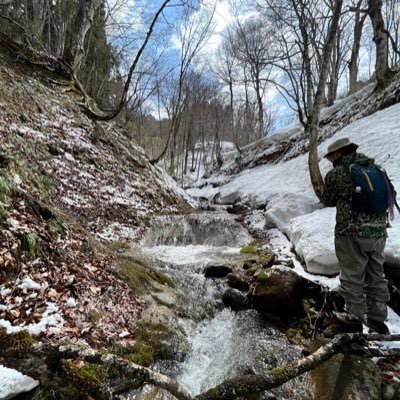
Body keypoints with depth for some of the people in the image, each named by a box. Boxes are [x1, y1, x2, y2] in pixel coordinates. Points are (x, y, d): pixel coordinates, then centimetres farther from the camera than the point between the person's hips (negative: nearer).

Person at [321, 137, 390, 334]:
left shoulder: (336, 174, -9)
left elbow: (328, 201, 3)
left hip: (352, 233, -6)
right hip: (378, 231, 6)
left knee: (352, 275, 8)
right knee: (376, 275, 17)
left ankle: (354, 316, 19)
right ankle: (378, 319, 28)